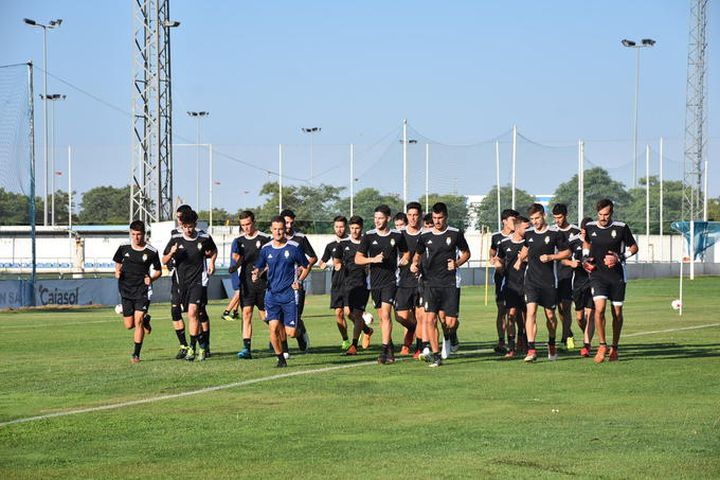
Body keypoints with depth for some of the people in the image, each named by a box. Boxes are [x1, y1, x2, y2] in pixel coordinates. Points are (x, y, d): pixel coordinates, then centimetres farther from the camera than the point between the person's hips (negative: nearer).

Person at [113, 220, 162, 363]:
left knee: (138, 321, -15)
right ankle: (145, 321, 39)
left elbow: (158, 271, 6)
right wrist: (117, 272, -3)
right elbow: (118, 263, 18)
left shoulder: (151, 252, -5)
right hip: (126, 290, 3)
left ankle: (136, 354, -8)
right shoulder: (124, 248, 1)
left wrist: (151, 279, -13)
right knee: (129, 325, 4)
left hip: (142, 290, -3)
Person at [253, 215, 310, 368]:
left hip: (290, 294, -2)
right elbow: (260, 267, 16)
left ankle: (300, 330, 33)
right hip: (272, 294, 2)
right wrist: (257, 273, -7)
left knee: (291, 333, -4)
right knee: (273, 328, -10)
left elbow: (306, 266, 8)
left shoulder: (294, 247, -3)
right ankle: (280, 359, 8)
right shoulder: (266, 249, 5)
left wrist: (299, 281, -6)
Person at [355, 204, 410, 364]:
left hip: (391, 280, -3)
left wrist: (403, 261, -4)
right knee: (381, 317, 10)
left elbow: (406, 253, 17)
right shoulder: (369, 236, 1)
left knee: (385, 314, -15)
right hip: (375, 281, 3)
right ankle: (390, 346, 27)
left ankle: (384, 351, -15)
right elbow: (358, 259, 2)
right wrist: (373, 259, -14)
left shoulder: (397, 236, 1)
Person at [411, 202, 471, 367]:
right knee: (430, 319, -12)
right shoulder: (425, 236, 6)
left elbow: (466, 253, 11)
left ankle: (447, 337, 33)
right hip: (431, 283, 1)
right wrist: (415, 264, -1)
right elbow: (418, 254, 21)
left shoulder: (455, 234, 0)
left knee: (451, 322, -4)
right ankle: (436, 355, -3)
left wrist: (456, 263, -7)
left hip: (451, 283, -1)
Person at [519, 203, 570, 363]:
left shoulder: (554, 234, -4)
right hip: (531, 280, 2)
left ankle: (551, 344, 36)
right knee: (531, 312, -14)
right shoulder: (528, 234, 8)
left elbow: (567, 252, 2)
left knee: (550, 315, 9)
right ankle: (531, 350, -20)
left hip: (549, 281, -2)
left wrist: (550, 257, -10)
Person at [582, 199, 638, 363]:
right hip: (597, 275, 0)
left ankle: (614, 348, 22)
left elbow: (634, 247, 4)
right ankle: (602, 345, -6)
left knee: (617, 313, 6)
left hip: (617, 275, 0)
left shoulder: (621, 228, -7)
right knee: (599, 308, -18)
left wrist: (620, 258, -12)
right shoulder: (590, 227, 1)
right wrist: (585, 258, 6)